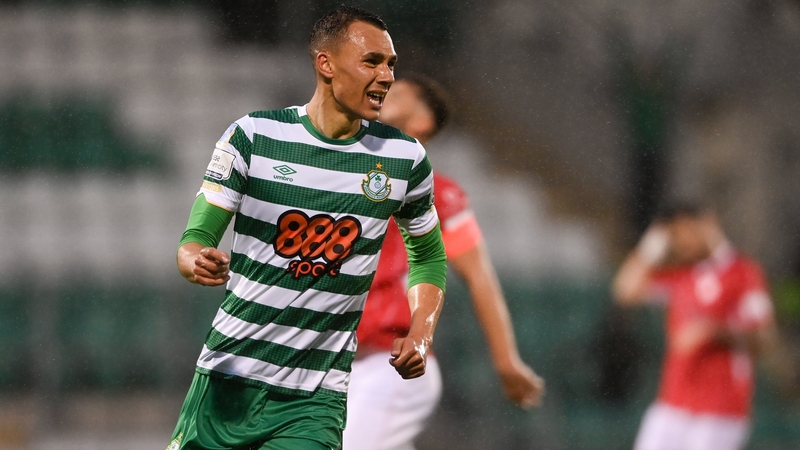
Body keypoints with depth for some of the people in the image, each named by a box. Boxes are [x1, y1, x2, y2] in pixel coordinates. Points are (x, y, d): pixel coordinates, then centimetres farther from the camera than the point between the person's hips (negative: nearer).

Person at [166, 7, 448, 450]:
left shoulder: (404, 159, 2)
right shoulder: (254, 135, -4)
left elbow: (429, 256, 18)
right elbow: (195, 238, -3)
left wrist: (420, 334, 1)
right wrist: (197, 261, -27)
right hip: (227, 378, 0)